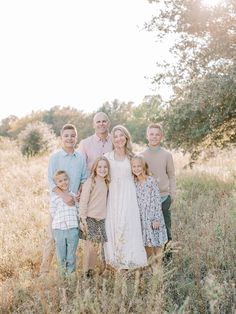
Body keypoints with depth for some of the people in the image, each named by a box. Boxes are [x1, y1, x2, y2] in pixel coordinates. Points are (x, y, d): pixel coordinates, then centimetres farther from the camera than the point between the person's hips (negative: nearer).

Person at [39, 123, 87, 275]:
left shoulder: (81, 157, 4)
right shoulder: (55, 157, -4)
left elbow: (84, 178, 10)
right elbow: (50, 180, -9)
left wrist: (80, 192, -8)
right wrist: (64, 195, -20)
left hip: (76, 202, 3)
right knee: (53, 236, -3)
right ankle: (44, 270, 7)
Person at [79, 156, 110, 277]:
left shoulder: (106, 183, 11)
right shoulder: (90, 182, -9)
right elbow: (83, 202, -11)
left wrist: (104, 215, 11)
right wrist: (83, 219, -14)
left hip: (101, 218, 6)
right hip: (90, 218, -6)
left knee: (97, 245, 9)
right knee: (91, 244, -6)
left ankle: (92, 269, 20)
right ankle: (86, 271, 5)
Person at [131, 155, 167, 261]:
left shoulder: (151, 180, -11)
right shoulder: (134, 183, 4)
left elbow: (157, 200, -12)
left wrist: (157, 219, -14)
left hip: (153, 217, -5)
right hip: (142, 218, 5)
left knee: (156, 244, 2)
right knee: (147, 245, 14)